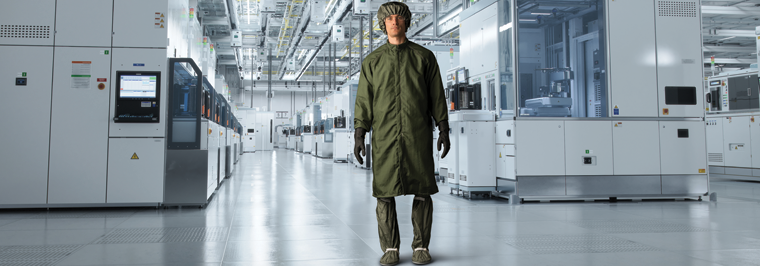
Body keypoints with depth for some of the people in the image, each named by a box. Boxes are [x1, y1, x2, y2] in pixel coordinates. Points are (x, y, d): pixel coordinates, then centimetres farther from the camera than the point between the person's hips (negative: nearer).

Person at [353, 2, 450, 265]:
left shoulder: (424, 56, 9)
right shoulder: (372, 61, 11)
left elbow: (437, 96, 8)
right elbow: (364, 100, 9)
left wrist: (443, 129, 1)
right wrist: (359, 134, 0)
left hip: (418, 135, 0)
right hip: (384, 137, 1)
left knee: (422, 192, 0)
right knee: (385, 193, -1)